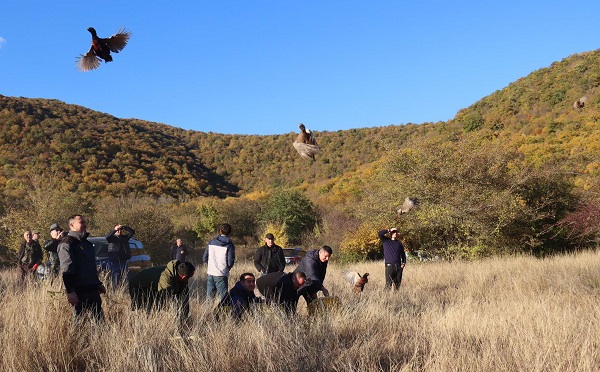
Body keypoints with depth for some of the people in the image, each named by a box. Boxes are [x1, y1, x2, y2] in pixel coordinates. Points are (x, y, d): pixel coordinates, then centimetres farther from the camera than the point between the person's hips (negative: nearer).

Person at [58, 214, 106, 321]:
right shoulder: (66, 244, -8)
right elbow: (66, 270, -17)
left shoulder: (86, 243, 21)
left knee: (100, 319, 8)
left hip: (93, 290, 9)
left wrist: (98, 284, 27)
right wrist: (70, 291, -24)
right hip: (78, 292, -8)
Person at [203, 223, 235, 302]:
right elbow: (230, 262, -9)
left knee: (209, 296, 13)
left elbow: (204, 258, 8)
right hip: (221, 275, -4)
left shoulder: (212, 242, 6)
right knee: (223, 297, -1)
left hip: (210, 273, 4)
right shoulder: (229, 245, -6)